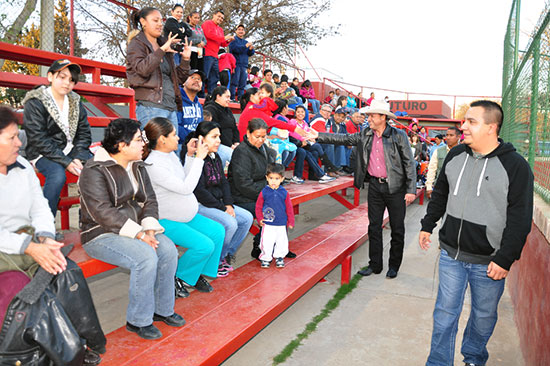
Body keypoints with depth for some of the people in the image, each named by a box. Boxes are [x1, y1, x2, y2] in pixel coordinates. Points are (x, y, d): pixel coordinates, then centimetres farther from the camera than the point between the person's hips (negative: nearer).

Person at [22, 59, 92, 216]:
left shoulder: (75, 102, 11)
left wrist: (78, 158, -11)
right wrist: (66, 162, -22)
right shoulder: (34, 104, -5)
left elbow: (84, 134, 7)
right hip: (43, 153, -4)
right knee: (58, 175, -34)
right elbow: (39, 140, -13)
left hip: (70, 150, 5)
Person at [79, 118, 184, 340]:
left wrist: (150, 228, -11)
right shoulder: (94, 171, -14)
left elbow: (149, 201, 8)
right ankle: (138, 321, -10)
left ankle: (162, 309, 3)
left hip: (135, 228, 7)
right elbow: (103, 212, -23)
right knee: (146, 257, -29)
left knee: (169, 250, -15)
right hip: (101, 234, -7)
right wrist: (138, 234, -26)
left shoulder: (137, 167, 10)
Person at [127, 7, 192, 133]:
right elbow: (142, 69, -14)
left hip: (171, 107, 7)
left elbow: (179, 79, 24)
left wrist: (185, 59, 11)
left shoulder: (165, 46, 24)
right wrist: (161, 50, -13)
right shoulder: (137, 44, 7)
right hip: (151, 107, -7)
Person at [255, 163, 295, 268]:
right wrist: (260, 219, -4)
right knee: (266, 242, 1)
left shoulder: (284, 193, -1)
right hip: (267, 224, -1)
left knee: (282, 242, 9)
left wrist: (290, 221, 8)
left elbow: (289, 208, 6)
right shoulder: (264, 192, -5)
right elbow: (258, 206, 3)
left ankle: (279, 257, 31)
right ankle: (265, 258, 22)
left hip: (281, 224, 2)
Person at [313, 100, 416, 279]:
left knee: (397, 229, 7)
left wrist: (411, 190, -12)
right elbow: (342, 139, 7)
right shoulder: (365, 135, 4)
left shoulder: (399, 136, -9)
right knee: (374, 227, 9)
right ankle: (375, 265, 22)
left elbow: (409, 163, -8)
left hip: (395, 187, -4)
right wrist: (318, 136, 0)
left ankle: (394, 266, 24)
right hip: (375, 186, 4)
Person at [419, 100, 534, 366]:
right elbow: (440, 194, 17)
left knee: (484, 315, 17)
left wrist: (504, 259, -13)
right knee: (445, 313, 9)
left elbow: (520, 218, -10)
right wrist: (427, 225, 18)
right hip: (451, 254, 3)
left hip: (488, 262, -2)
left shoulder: (515, 165, -10)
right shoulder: (455, 155, 4)